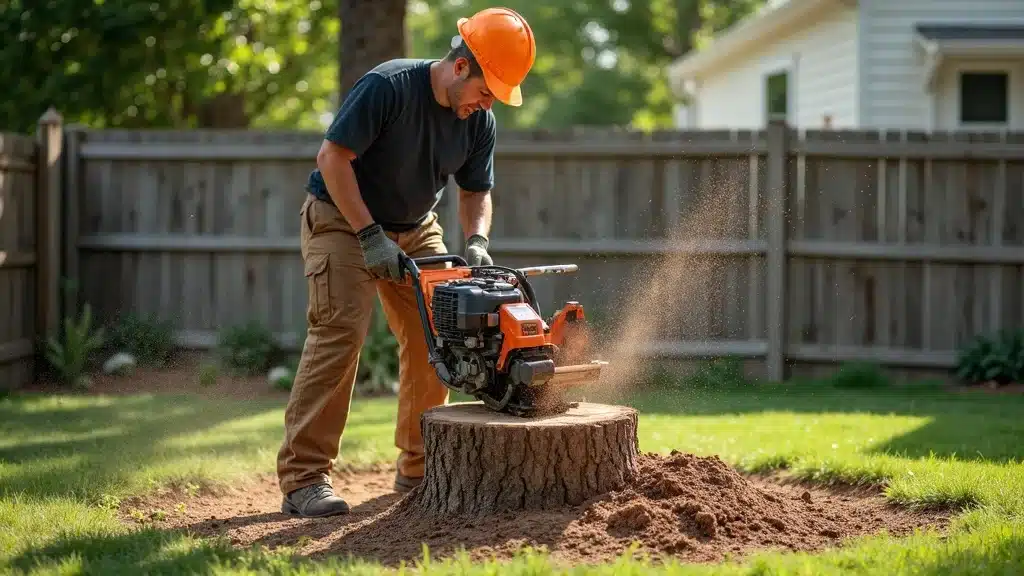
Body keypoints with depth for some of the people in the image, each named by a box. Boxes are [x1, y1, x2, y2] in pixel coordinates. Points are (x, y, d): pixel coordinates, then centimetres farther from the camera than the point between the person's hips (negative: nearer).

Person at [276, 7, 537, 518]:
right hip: (341, 219, -6)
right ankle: (302, 479, -21)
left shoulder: (480, 122, -7)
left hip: (416, 230, 7)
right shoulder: (387, 86, -26)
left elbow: (476, 192, 4)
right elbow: (333, 156, -25)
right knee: (340, 332, -20)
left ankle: (418, 469, 11)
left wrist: (476, 242, -17)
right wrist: (370, 236, -27)